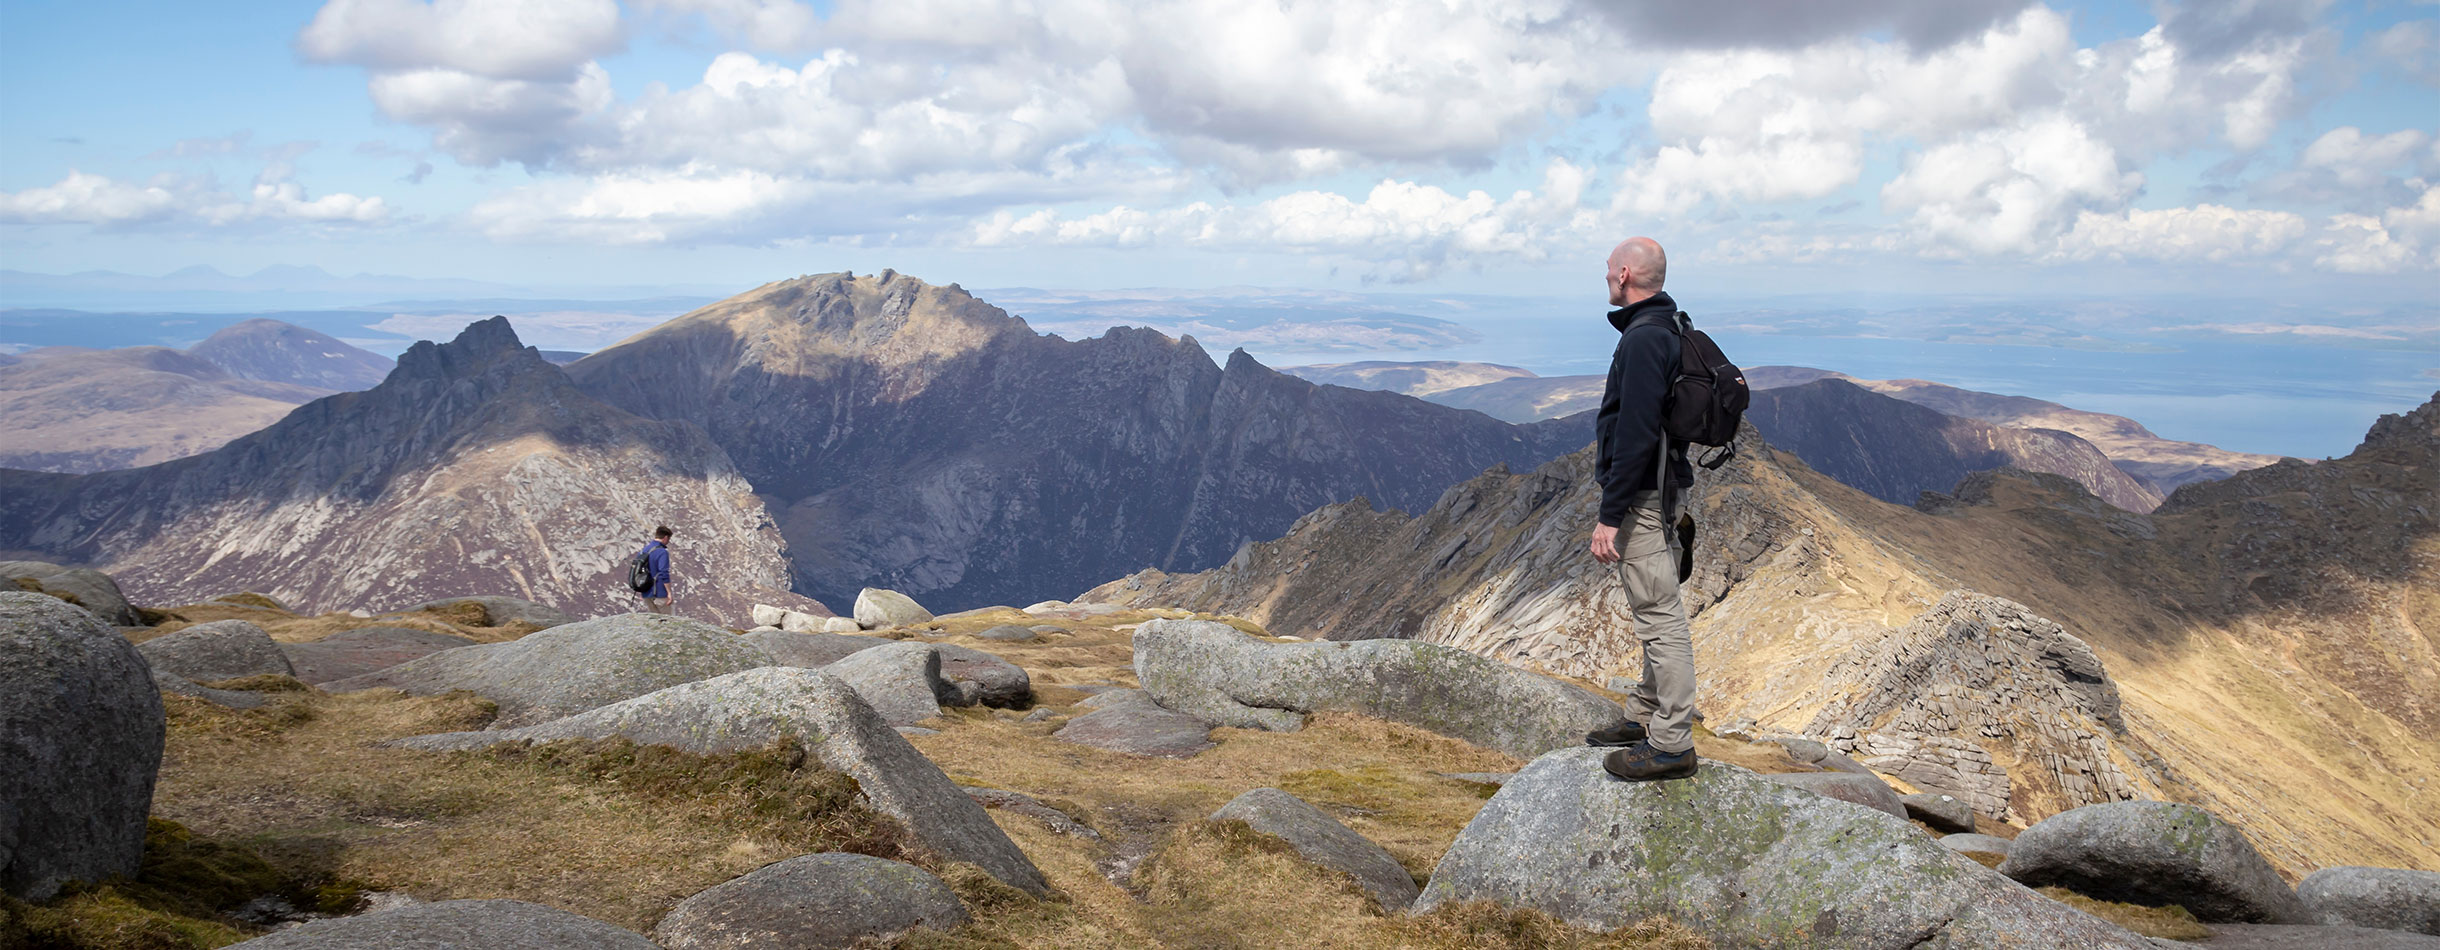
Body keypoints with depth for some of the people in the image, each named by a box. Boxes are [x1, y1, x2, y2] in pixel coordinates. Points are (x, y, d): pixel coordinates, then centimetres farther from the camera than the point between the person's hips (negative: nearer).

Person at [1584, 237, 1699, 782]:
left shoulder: (1644, 339, -20)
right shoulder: (1669, 329, 14)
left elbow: (1635, 436, -26)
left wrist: (1609, 516, -24)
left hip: (1641, 498, -11)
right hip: (1660, 493, 11)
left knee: (1659, 617, -7)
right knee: (1657, 614, 18)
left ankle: (1672, 744, -2)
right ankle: (1646, 717, 30)